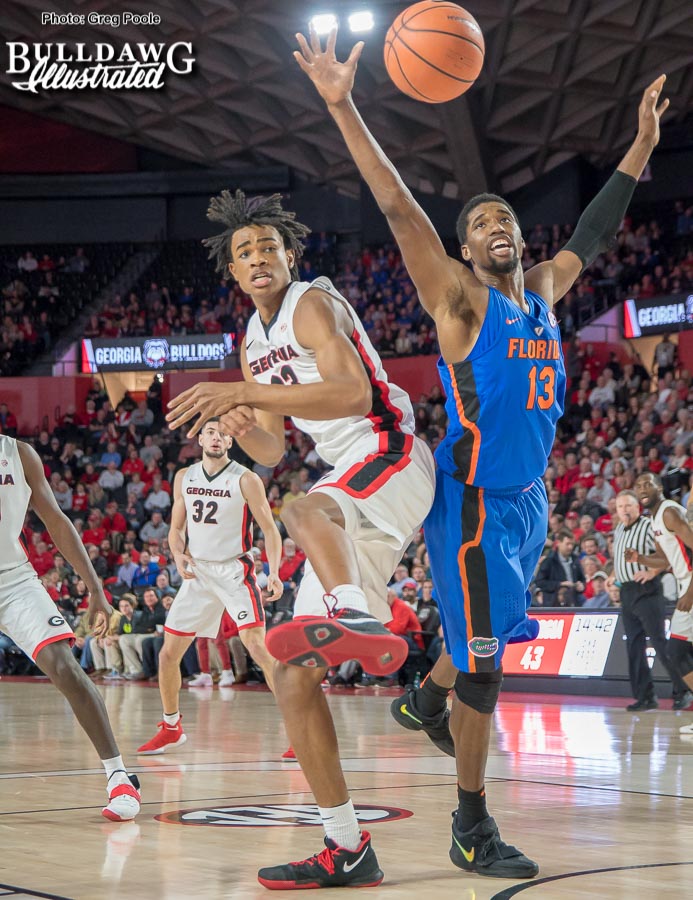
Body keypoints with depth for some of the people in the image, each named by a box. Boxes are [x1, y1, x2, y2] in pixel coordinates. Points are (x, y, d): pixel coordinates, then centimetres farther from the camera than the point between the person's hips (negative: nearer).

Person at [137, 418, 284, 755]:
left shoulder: (245, 480, -7)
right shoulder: (184, 478, 7)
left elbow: (269, 528, -8)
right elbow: (177, 527, 16)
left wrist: (274, 572, -23)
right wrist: (178, 556, -6)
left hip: (235, 571, -5)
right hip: (197, 572, 5)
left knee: (257, 646, -20)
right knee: (168, 654, 6)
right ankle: (171, 728, 25)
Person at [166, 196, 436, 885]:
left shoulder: (314, 303, -6)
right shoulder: (253, 343, 19)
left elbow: (355, 394, -25)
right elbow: (272, 451, 22)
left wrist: (245, 392, -31)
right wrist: (240, 424, -1)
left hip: (393, 459, -8)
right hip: (349, 499, 8)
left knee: (304, 513, -43)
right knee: (293, 678, 1)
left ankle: (362, 621, -73)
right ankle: (347, 852, 6)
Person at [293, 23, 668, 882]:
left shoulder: (542, 291, 11)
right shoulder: (460, 298, -9)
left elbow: (593, 231, 24)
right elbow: (400, 210, -17)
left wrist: (644, 142, 26)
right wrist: (342, 108, -25)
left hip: (527, 497, 7)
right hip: (474, 502, -7)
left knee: (494, 633, 21)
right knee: (482, 661, -6)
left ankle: (423, 700, 47)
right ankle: (471, 827, 1)